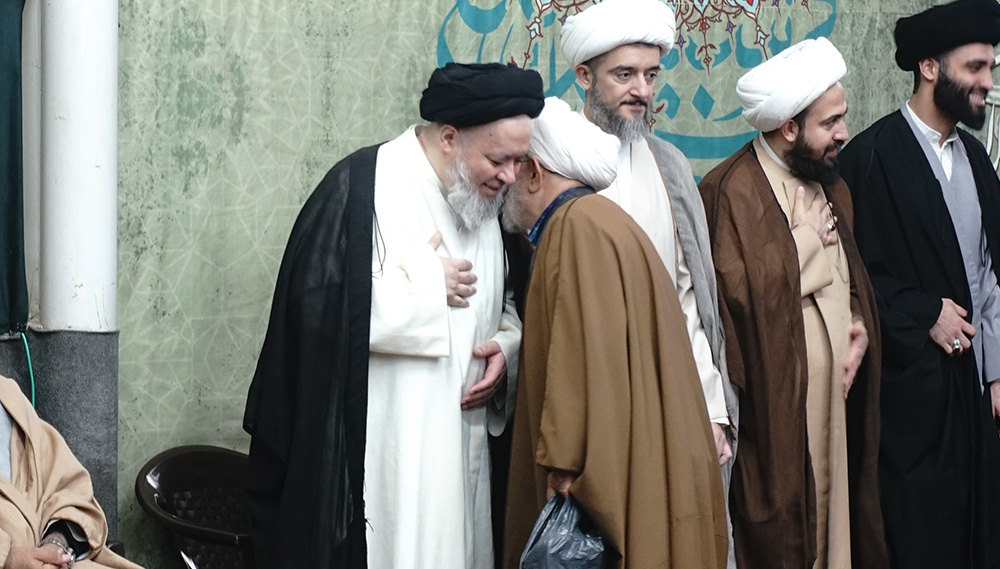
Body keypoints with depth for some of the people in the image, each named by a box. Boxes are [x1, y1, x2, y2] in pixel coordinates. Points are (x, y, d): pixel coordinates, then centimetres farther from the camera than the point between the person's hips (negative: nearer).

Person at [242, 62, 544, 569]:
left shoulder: (482, 204, 12)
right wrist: (428, 284, -13)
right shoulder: (363, 186, -11)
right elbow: (320, 300, -21)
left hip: (457, 447, 7)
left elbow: (503, 303, 24)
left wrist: (506, 343, 1)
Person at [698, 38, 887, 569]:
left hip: (833, 392, 8)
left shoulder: (828, 184, 12)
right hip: (775, 403, -7)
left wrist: (859, 326, 4)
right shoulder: (731, 191, -14)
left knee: (831, 516, 12)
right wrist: (804, 239, -14)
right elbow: (739, 292, -24)